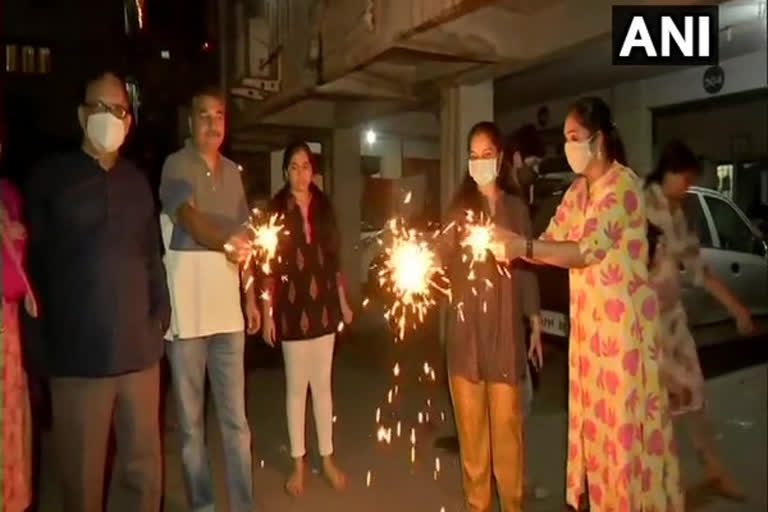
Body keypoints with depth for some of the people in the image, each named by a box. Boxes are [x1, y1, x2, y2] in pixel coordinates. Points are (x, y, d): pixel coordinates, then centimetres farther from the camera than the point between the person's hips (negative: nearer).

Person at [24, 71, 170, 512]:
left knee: (144, 466, 12)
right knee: (82, 473, 10)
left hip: (139, 349, 3)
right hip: (78, 353, -3)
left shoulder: (137, 182, 12)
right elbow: (35, 260, 0)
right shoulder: (50, 177, 2)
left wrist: (160, 318, 6)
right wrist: (49, 332, -4)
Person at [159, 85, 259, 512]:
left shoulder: (232, 171, 15)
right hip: (186, 306, -4)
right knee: (191, 418, 8)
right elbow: (189, 217, -19)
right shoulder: (176, 165, -2)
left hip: (227, 305, 5)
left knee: (235, 416, 9)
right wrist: (226, 244, -35)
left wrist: (250, 296, 14)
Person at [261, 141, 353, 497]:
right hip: (292, 307, -3)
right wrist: (267, 313, -9)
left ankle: (327, 458, 24)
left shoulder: (324, 206, 7)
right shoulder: (275, 209, -3)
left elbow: (334, 258, 10)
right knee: (296, 386, 7)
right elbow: (268, 265, -6)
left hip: (323, 305, 3)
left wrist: (343, 302, 10)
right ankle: (299, 463, 21)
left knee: (323, 384, 11)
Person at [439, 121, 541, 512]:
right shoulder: (459, 208, 6)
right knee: (470, 421, 7)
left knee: (507, 422, 3)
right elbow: (445, 259, -2)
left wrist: (536, 324, 10)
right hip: (465, 328, 0)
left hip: (505, 328, 0)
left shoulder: (516, 208, 9)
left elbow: (527, 267, 10)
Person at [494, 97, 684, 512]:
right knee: (594, 415, 15)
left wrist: (524, 246, -30)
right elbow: (552, 242, 7)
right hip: (588, 318, 7)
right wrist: (512, 245, -10)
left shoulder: (622, 184, -13)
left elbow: (589, 249, -24)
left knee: (624, 417, 2)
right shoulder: (577, 190, 11)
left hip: (624, 318, -7)